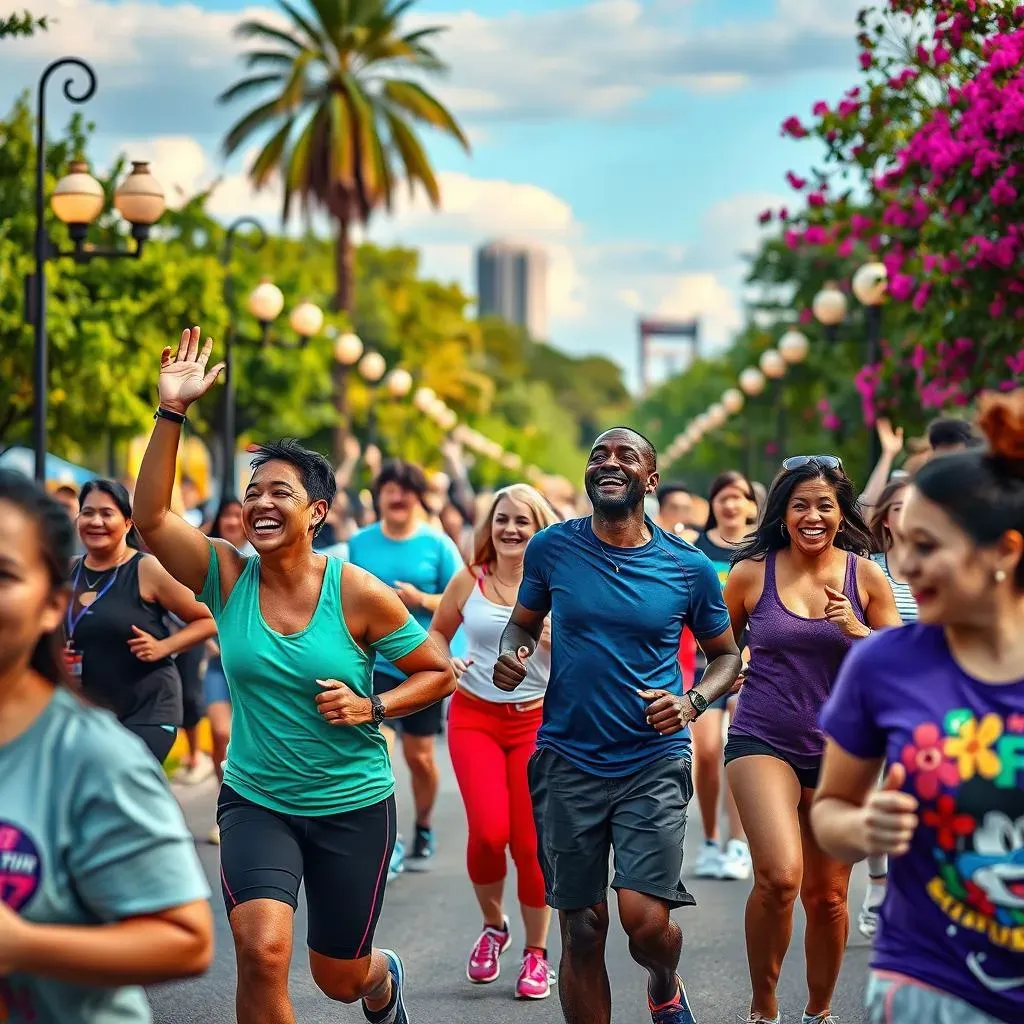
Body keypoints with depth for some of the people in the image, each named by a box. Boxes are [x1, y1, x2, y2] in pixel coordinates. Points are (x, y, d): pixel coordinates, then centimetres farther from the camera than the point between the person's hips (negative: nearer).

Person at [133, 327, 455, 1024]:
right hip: (255, 802, 1)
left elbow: (439, 672, -2)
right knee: (261, 953, -24)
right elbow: (152, 516, -20)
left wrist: (371, 708, -18)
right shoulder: (228, 576, -6)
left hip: (353, 807, -1)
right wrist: (173, 411, -27)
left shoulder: (359, 594, -12)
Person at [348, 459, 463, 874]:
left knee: (420, 756, 11)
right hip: (374, 660, 0)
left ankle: (424, 830, 35)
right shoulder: (360, 543, 1)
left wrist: (420, 599, -18)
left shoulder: (437, 544, -4)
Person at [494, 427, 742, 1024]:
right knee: (582, 931, 3)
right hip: (568, 761, 1)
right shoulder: (553, 548, 0)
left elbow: (726, 654, 10)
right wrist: (512, 654, -7)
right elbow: (524, 621, 16)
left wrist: (693, 702, -10)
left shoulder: (688, 567, -2)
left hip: (654, 761, -1)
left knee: (645, 921, -12)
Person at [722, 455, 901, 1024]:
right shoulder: (751, 573, -2)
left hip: (839, 750, 2)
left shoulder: (864, 576, 0)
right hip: (762, 741, -2)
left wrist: (856, 631, -12)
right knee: (780, 876, -24)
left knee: (827, 896, 11)